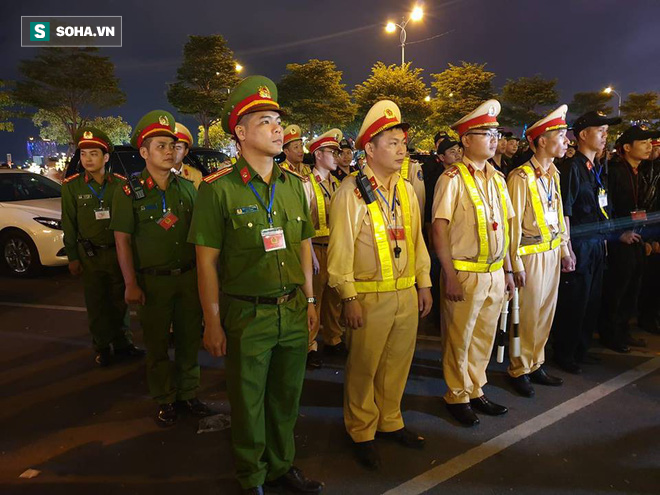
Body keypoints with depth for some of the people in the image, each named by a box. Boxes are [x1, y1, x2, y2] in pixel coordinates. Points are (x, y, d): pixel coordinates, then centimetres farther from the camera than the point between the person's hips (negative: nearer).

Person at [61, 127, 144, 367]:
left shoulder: (120, 184, 0)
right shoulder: (72, 186, -2)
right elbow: (69, 224, 1)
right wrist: (72, 257, -1)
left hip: (119, 252, 1)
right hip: (90, 255, -1)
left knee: (119, 302, 11)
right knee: (96, 305, 7)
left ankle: (122, 344, 27)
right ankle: (103, 348, 22)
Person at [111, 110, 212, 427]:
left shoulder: (187, 187, 6)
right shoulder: (130, 193, -5)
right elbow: (123, 240, -6)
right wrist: (131, 284, -11)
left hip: (189, 277, 3)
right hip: (153, 281, -3)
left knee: (189, 340, 11)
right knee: (157, 345, 9)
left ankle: (188, 394, 28)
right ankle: (165, 401, 25)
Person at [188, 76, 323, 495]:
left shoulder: (294, 184, 5)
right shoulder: (219, 189, -11)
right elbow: (207, 260, -10)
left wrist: (310, 300, 12)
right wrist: (213, 323, -9)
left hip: (294, 311, 5)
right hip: (246, 315, -4)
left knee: (286, 397, 18)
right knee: (248, 401, 13)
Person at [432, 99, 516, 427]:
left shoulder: (496, 178, 10)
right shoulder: (453, 178, -11)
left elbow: (503, 227, 13)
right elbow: (439, 228, -14)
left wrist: (507, 269, 11)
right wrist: (450, 276, -17)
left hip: (495, 274, 6)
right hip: (465, 273, -6)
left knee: (484, 337, 17)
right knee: (459, 338, 8)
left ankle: (476, 391, 35)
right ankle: (457, 396, 26)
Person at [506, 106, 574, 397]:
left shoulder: (553, 174, 9)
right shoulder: (521, 177, -15)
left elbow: (558, 216, 15)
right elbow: (514, 223, -15)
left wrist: (564, 250, 13)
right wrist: (516, 264, -14)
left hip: (552, 252, 8)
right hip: (531, 255, -7)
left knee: (546, 313, 15)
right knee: (528, 315, 3)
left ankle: (536, 365, 30)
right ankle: (519, 371, 20)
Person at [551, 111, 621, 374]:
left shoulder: (597, 169, 14)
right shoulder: (571, 167, -13)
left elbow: (600, 210, 18)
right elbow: (564, 212, -17)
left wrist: (603, 239, 15)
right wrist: (568, 249, -19)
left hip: (597, 244, 9)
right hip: (578, 245, -8)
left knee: (592, 301, 15)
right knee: (573, 302, 0)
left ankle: (581, 350, 30)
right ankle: (564, 354, 16)